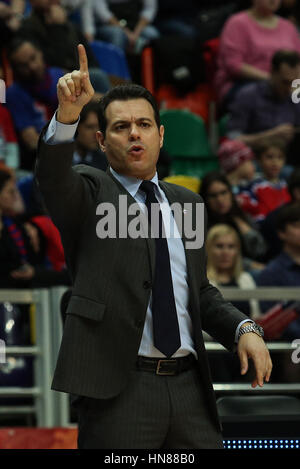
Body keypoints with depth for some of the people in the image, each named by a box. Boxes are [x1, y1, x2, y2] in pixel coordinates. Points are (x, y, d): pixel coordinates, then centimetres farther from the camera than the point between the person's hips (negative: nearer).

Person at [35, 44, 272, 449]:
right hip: (118, 387, -5)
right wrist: (67, 114, -37)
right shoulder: (90, 193, 4)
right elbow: (53, 176, -19)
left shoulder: (186, 202, 19)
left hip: (190, 386, 5)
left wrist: (243, 329, 4)